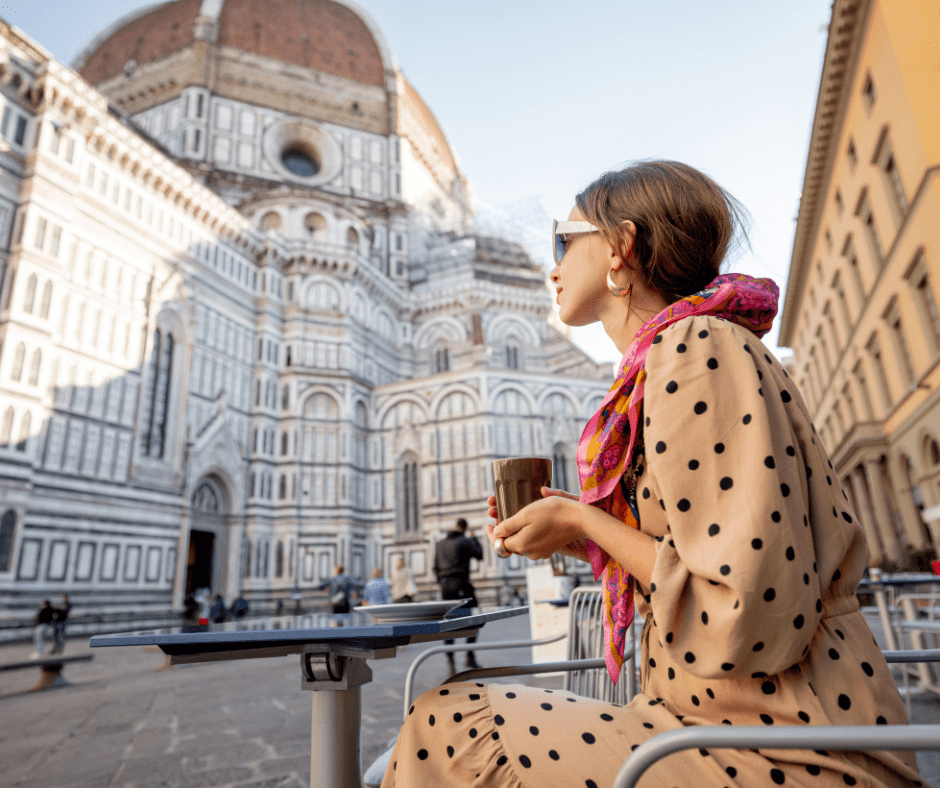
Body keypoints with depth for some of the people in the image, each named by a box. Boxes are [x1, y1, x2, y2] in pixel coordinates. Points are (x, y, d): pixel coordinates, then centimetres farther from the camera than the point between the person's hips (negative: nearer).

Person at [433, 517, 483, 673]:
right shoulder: (465, 541, -4)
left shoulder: (440, 544, 15)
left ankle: (450, 660, 4)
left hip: (445, 585, 6)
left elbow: (436, 568, 17)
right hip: (461, 583, -6)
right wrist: (474, 538, 19)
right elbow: (479, 555, 9)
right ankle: (470, 657, 3)